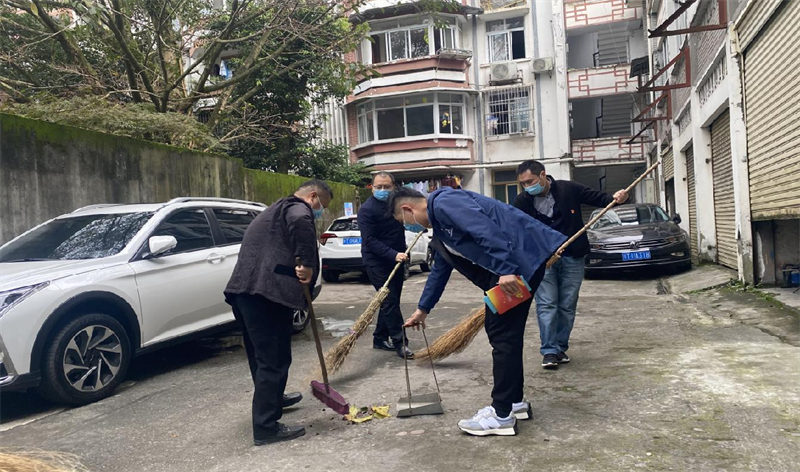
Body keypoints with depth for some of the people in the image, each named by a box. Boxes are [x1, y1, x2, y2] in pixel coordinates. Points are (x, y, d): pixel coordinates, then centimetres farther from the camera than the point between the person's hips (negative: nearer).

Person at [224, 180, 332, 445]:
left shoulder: (275, 211, 31)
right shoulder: (297, 208, -1)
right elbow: (301, 224, -28)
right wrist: (309, 265, -22)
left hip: (243, 290, 10)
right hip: (265, 293, -10)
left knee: (261, 355, 24)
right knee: (274, 359, -4)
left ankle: (273, 399, 44)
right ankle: (265, 427, 1)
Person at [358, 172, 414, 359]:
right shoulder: (367, 209, -15)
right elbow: (370, 240, -22)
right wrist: (393, 255, -32)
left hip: (395, 260, 8)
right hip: (377, 262, -8)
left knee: (391, 300, 12)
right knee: (390, 301, -11)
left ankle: (380, 338, 23)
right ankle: (400, 342, -5)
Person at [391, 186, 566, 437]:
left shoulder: (444, 202, -11)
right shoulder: (440, 227, 21)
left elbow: (485, 230, -24)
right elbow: (439, 271, 33)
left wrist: (505, 269, -29)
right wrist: (423, 309, 42)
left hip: (522, 257, -10)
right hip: (506, 267, 10)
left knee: (503, 334, -5)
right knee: (503, 332, 15)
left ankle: (502, 416, 4)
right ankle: (514, 402, 27)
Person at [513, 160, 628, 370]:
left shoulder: (569, 189, -6)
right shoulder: (521, 202, -5)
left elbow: (597, 198, 3)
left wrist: (615, 198, -17)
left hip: (572, 258, 1)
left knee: (567, 306, 6)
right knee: (546, 305, -6)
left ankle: (561, 348, 19)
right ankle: (550, 351, -1)